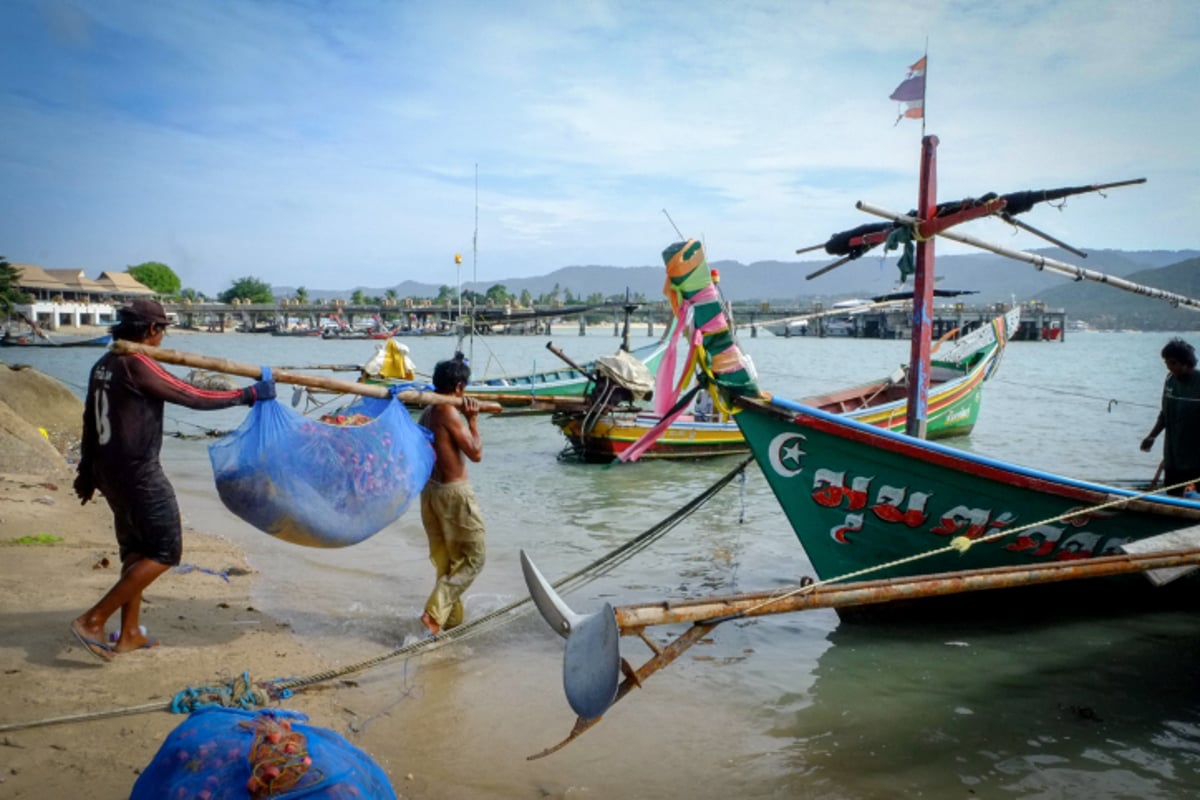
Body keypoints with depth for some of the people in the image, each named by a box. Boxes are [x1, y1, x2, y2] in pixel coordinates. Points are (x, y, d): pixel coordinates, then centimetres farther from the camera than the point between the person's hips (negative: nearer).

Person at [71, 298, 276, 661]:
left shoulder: (104, 365, 11)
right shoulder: (136, 363, -17)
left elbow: (90, 422, 19)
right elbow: (191, 396, -19)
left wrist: (87, 471, 28)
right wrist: (249, 394, -13)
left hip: (110, 470, 10)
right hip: (139, 473, -10)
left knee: (135, 549, 18)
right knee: (165, 552, -2)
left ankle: (129, 633, 25)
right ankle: (93, 620, -3)